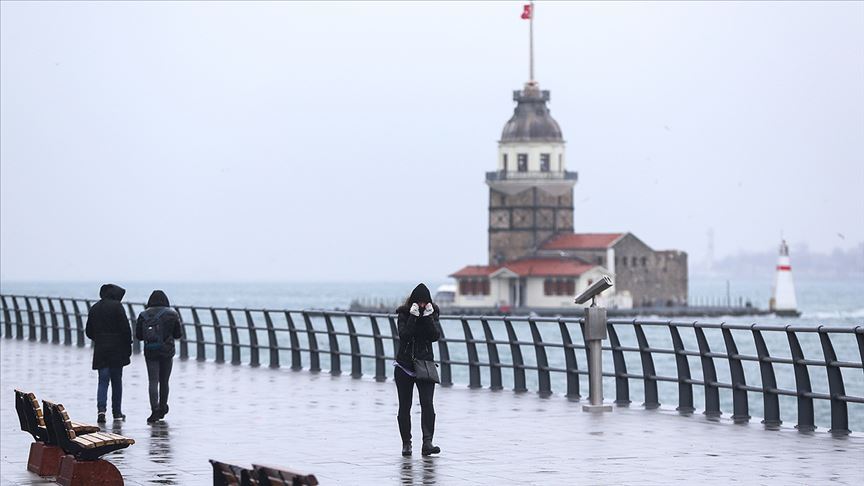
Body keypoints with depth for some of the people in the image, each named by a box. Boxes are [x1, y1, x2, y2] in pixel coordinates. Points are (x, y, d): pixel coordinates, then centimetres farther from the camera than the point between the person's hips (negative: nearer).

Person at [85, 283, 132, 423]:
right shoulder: (117, 306, -7)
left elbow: (88, 332, 13)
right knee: (116, 381, 7)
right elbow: (125, 328, -11)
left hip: (100, 350, 3)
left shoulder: (94, 308, 9)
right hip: (117, 349, -3)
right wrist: (128, 346, -3)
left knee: (103, 381, 2)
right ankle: (117, 412, 11)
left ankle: (101, 409, -17)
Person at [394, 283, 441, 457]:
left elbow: (435, 336, -10)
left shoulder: (432, 314, 3)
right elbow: (404, 335, -16)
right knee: (404, 407, 6)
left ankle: (427, 442, -21)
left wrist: (428, 317, -18)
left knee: (427, 403, -15)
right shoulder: (404, 314, -3)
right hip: (404, 366, 0)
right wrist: (413, 317, -22)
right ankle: (406, 443, 16)